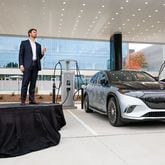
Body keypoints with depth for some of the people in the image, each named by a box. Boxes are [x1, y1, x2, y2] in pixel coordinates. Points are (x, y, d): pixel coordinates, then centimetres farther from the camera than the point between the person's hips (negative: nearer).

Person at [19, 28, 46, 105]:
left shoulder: (38, 45, 21)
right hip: (27, 65, -4)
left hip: (35, 65, 4)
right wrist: (21, 65, -9)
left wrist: (42, 53, 0)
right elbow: (21, 55, 2)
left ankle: (31, 99, 6)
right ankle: (23, 100, -2)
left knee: (33, 83, 2)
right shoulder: (24, 43, 9)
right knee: (25, 83, -6)